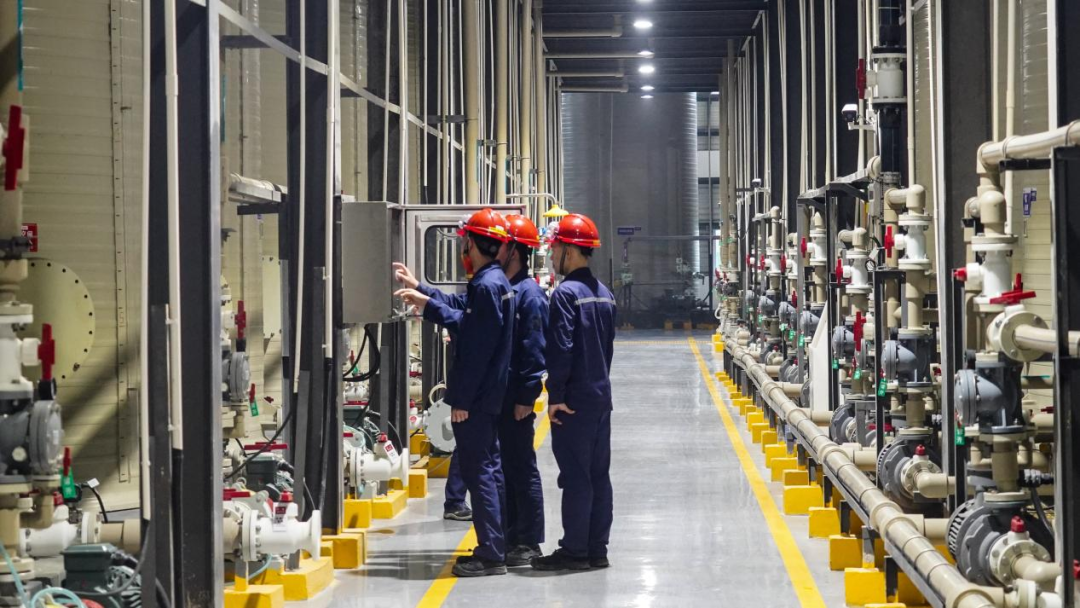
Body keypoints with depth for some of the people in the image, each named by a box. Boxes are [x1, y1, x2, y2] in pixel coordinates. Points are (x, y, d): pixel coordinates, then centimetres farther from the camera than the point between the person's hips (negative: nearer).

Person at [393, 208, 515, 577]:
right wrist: (423, 294, 31)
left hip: (476, 397, -10)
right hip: (488, 395, 10)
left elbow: (477, 349, -22)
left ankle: (491, 554, -6)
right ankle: (494, 549, 22)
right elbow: (462, 317, 24)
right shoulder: (495, 281, 12)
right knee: (488, 468, 15)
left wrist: (461, 399, -20)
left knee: (478, 471, -7)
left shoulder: (486, 286, -19)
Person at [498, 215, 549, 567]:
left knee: (522, 468, -3)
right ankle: (513, 538, 19)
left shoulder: (529, 294, -12)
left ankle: (529, 543, 3)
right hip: (497, 398, 9)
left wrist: (526, 398, -18)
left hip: (516, 400, -9)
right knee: (507, 468, 12)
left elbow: (534, 351, -16)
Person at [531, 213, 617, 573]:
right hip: (601, 395, 8)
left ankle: (575, 551, -2)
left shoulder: (566, 293, -14)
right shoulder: (604, 294, 13)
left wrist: (556, 395, -14)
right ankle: (597, 549, 14)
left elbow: (560, 349, -18)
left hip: (574, 400, -8)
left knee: (575, 475, -5)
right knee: (599, 473, 9)